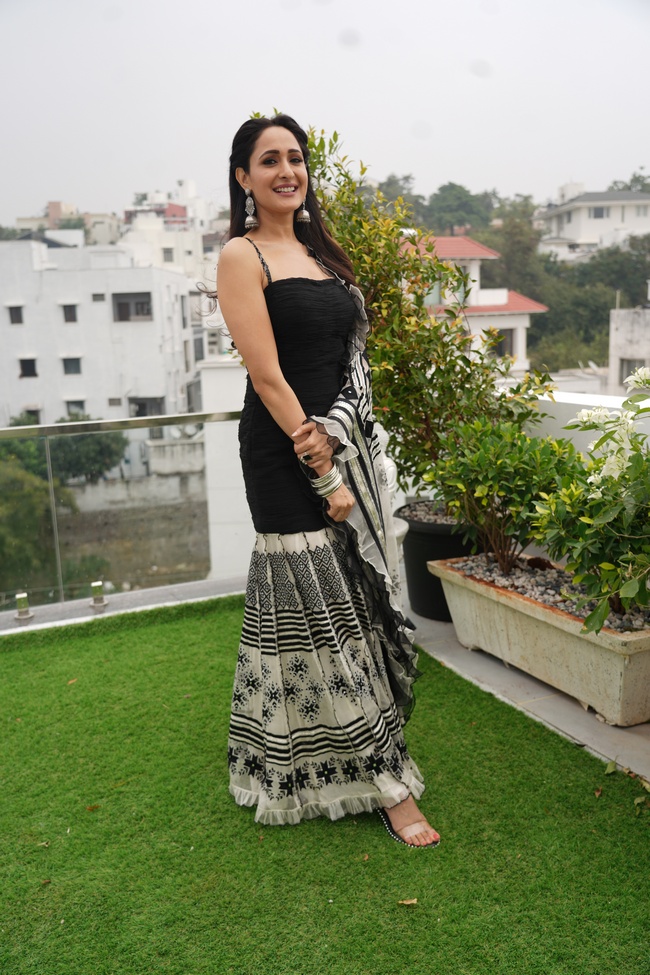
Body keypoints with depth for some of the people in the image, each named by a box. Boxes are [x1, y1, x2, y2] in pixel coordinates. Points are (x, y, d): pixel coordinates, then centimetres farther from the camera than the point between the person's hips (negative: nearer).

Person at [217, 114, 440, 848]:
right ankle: (384, 780, 12)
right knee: (319, 610, 0)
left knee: (358, 598, 14)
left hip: (347, 440, 8)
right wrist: (323, 476, -14)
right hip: (284, 452, -8)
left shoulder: (319, 252, 16)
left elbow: (352, 356, 9)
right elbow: (267, 376, -13)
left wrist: (333, 433, -11)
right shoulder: (242, 256, -6)